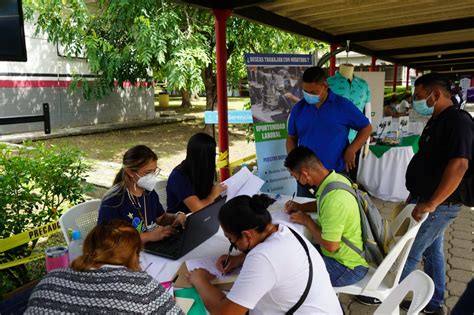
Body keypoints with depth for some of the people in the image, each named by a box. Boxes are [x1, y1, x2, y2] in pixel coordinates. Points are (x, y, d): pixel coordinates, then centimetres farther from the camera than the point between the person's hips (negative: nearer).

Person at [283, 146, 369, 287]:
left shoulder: (332, 199, -34)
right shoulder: (337, 178, -6)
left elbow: (330, 246, -27)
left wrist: (306, 221, -14)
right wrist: (300, 207, 3)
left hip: (348, 267, -8)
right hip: (351, 253, 8)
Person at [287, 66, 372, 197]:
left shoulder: (343, 105, -4)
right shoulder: (298, 108, 3)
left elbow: (366, 128, 3)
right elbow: (291, 138, 11)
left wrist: (351, 150, -11)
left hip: (337, 175, -2)